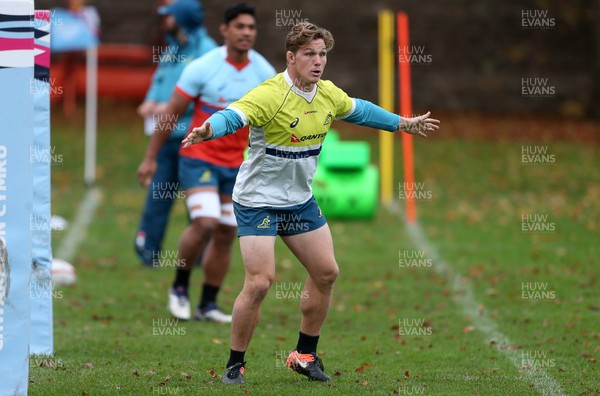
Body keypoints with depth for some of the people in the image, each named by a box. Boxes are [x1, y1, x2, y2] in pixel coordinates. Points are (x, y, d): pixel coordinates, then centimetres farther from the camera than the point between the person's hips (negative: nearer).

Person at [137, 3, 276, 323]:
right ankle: (180, 287, 1)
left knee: (226, 235, 6)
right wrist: (150, 158, -6)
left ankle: (208, 305, 16)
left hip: (237, 164, 5)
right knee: (204, 223, -21)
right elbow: (171, 112, -7)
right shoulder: (203, 68, -13)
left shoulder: (264, 73, -2)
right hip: (199, 158, -5)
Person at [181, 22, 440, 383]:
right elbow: (231, 116, -39)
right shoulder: (270, 95, -24)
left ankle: (305, 355, 28)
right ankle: (235, 365, 0)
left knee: (326, 272, 11)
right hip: (258, 201, -8)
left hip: (300, 200, 8)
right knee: (260, 282, -16)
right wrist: (208, 130, -61)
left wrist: (404, 123, 29)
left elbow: (359, 110, 20)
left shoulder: (329, 94, -1)